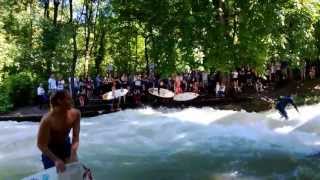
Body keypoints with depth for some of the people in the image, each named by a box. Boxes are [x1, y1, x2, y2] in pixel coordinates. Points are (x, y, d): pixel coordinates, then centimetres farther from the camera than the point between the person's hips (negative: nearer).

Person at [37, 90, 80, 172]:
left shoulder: (75, 114, -19)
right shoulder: (48, 120, -32)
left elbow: (75, 137, -12)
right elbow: (41, 144, -25)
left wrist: (73, 154, -27)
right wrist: (56, 160, -33)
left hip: (66, 144, 4)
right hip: (50, 148, -4)